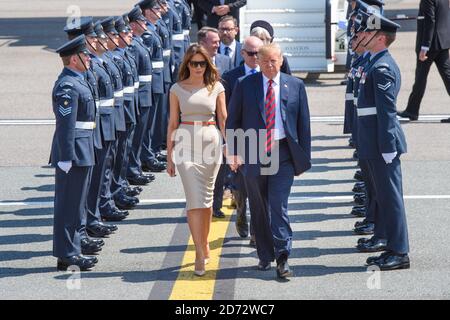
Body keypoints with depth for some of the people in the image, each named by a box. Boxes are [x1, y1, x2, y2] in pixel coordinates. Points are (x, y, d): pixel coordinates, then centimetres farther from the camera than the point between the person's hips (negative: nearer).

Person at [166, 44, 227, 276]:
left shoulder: (216, 88, 6)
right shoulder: (177, 89, 5)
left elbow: (223, 120, 9)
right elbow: (173, 123, 8)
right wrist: (169, 156, 7)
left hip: (211, 142, 1)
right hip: (186, 142, -1)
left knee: (206, 198, 8)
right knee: (195, 198, -10)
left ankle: (204, 244, 25)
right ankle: (200, 254, -12)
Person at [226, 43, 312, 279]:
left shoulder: (295, 86, 5)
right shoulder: (245, 85, 4)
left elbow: (303, 123, 8)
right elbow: (232, 121, 6)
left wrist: (304, 157, 5)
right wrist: (233, 152, -3)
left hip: (283, 153, -1)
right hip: (253, 153, 1)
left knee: (278, 206, -10)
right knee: (259, 208, 8)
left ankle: (282, 258, -10)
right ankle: (265, 256, 20)